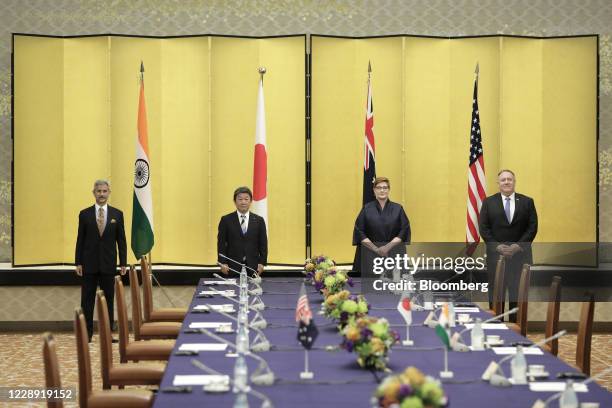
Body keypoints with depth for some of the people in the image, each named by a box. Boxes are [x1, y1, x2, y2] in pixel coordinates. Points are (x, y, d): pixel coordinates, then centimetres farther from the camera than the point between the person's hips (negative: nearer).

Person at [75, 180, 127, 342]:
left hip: (108, 265, 0)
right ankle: (86, 333, 6)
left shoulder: (117, 214, 4)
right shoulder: (84, 214, 3)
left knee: (108, 300, 4)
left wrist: (123, 263, -1)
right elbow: (80, 240, 3)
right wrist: (78, 263, -2)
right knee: (87, 301, 2)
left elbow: (121, 241, 5)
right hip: (89, 264, 0)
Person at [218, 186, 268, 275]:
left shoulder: (259, 220, 8)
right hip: (232, 266, -1)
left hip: (253, 266, 1)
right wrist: (223, 263, -5)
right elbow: (221, 243, 3)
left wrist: (262, 263, 0)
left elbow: (263, 244, 8)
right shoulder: (226, 220, 4)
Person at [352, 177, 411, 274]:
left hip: (393, 254, 0)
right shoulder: (367, 209, 6)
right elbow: (359, 232, 0)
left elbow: (404, 231, 1)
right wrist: (375, 248, -12)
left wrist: (388, 246, -13)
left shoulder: (398, 209, 7)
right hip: (370, 254, 0)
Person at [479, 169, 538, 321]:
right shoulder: (488, 202, 6)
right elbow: (484, 228, 1)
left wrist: (518, 246, -11)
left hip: (520, 255, 0)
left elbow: (532, 227, 1)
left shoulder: (527, 202, 7)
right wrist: (498, 246, -11)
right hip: (495, 254, 0)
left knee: (518, 294, 1)